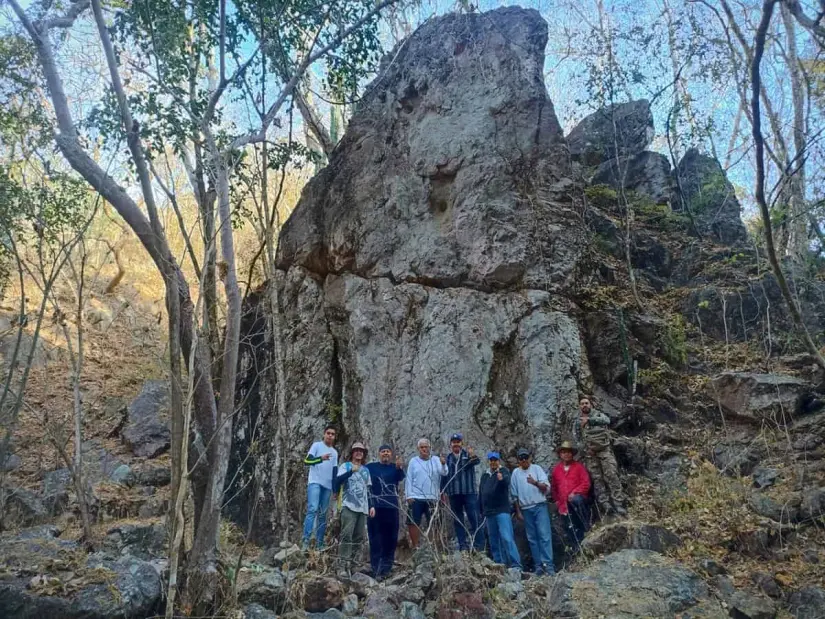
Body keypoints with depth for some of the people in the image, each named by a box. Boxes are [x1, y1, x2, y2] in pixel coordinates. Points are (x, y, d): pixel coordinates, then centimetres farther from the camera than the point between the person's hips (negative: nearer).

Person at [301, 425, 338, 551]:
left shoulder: (335, 452, 19)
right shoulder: (316, 445, 3)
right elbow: (307, 461, -8)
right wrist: (321, 458, -24)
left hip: (327, 486, 6)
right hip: (315, 482, -6)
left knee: (323, 515, 5)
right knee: (312, 509, -19)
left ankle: (319, 544, 6)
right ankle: (305, 541, -22)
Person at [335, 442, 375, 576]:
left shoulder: (366, 470, 21)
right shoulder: (345, 466, 6)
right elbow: (337, 481, -11)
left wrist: (371, 506, 12)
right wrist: (351, 471, -22)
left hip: (363, 509, 6)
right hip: (349, 507, -5)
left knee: (359, 538, 2)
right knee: (346, 535, -15)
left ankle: (350, 564, 7)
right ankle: (342, 565, -15)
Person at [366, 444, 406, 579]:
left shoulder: (396, 467, 7)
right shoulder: (370, 467, 6)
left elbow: (401, 477, -14)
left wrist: (399, 468, -36)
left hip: (391, 507, 2)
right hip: (375, 507, -2)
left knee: (391, 537, 5)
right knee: (375, 538, -2)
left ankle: (386, 568, 14)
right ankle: (376, 568, 0)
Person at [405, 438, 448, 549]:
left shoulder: (436, 460, 4)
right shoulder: (413, 461, 3)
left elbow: (444, 473, -10)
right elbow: (408, 479, 2)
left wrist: (443, 464, -32)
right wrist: (409, 495, -5)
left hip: (432, 498, 1)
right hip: (416, 498, -1)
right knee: (414, 523, 0)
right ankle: (415, 546, 11)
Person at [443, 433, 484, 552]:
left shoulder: (468, 454, 2)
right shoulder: (447, 458, 10)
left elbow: (477, 461, -21)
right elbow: (444, 475, 11)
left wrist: (473, 456, -44)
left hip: (469, 492, -3)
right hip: (454, 494, 3)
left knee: (474, 519, -6)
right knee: (458, 521, 7)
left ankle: (479, 545, -3)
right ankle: (463, 545, 13)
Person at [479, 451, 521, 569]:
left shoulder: (504, 472, -2)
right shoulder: (485, 475, 16)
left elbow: (507, 481, -27)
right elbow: (480, 494, 23)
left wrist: (502, 479, -50)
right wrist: (481, 511, 22)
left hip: (502, 511, -6)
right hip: (489, 513, 6)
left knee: (507, 538, -16)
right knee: (494, 541, 8)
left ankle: (516, 564, -15)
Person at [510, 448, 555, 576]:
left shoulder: (537, 469, 1)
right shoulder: (515, 473, 7)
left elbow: (546, 487, -6)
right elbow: (514, 495, 11)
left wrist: (535, 483, -25)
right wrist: (518, 511, 8)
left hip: (540, 506, -3)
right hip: (526, 509, 3)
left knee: (544, 535, -8)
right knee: (532, 538, 5)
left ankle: (548, 564, -8)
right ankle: (539, 565, 9)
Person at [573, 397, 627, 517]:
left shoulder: (598, 415, 12)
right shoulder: (577, 422, 17)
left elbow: (607, 420, -11)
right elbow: (576, 437, 6)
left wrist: (589, 419, -15)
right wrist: (585, 447, -10)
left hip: (604, 449, -2)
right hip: (590, 452, 2)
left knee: (611, 475, -11)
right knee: (597, 479, -6)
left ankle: (619, 504, -14)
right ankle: (606, 505, -8)